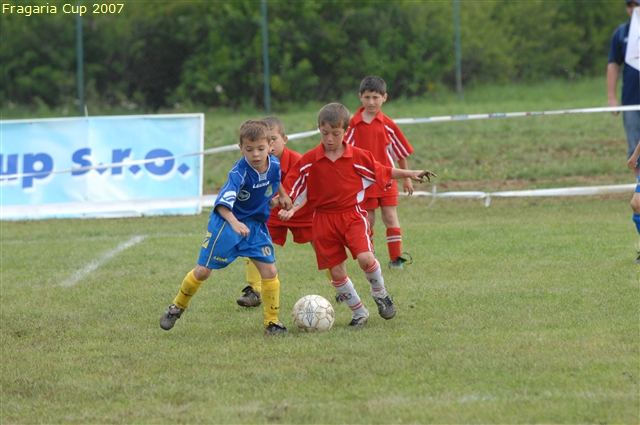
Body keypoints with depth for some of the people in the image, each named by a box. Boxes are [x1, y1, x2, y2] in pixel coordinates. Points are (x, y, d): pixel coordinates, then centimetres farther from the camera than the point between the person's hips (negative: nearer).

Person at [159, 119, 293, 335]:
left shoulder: (274, 165, -11)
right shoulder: (239, 173, -29)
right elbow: (222, 203, -41)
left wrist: (282, 195, 28)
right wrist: (234, 223, -57)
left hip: (256, 224, 4)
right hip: (226, 222, -4)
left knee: (269, 271, -7)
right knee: (203, 271, 1)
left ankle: (272, 321, 5)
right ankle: (177, 307, 24)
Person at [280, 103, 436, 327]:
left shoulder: (358, 157, -2)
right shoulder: (309, 161, -3)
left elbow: (382, 172, 12)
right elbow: (299, 191, 5)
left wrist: (409, 173, 9)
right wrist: (291, 208, -10)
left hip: (352, 214, -1)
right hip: (324, 220, 1)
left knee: (365, 257, -21)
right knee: (336, 271, 1)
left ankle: (380, 293, 9)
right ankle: (359, 312, 20)